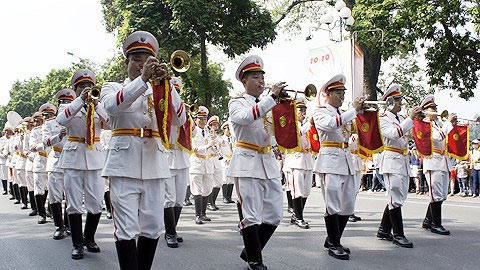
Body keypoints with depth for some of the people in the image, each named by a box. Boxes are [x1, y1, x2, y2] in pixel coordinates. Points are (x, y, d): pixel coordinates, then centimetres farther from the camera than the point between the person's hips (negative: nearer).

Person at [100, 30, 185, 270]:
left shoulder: (159, 91, 17)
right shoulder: (113, 88, 10)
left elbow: (179, 120, 0)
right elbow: (112, 105, -15)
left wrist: (165, 83, -10)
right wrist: (143, 79, -21)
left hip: (154, 165, 3)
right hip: (125, 165, -3)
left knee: (152, 227, 6)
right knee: (127, 229, -7)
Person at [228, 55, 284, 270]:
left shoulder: (267, 105, 19)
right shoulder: (237, 103, 1)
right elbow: (246, 117, -23)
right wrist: (272, 97, -24)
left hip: (269, 163, 7)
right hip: (248, 163, -6)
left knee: (274, 216, 7)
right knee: (252, 216, -6)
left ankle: (249, 252, 24)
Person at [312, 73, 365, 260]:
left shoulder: (344, 114, 21)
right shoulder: (320, 112, 0)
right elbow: (331, 124, -21)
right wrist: (354, 109, -17)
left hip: (346, 160, 7)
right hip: (330, 160, -7)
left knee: (348, 205, 8)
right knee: (333, 205, -8)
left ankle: (332, 239, 22)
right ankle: (334, 245, 1)